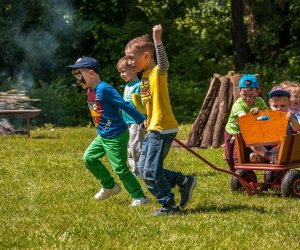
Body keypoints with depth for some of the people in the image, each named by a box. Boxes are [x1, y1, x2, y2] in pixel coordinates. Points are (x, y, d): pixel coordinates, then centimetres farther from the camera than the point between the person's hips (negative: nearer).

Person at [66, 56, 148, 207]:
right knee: (89, 158, 13)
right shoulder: (90, 91, 7)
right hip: (102, 136, 9)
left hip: (116, 136, -9)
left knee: (120, 168, -4)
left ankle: (139, 197, 8)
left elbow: (125, 105, -22)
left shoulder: (104, 89, -21)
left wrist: (142, 120, -23)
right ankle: (109, 186, 25)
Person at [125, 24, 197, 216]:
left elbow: (163, 61, -38)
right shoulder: (145, 75, 13)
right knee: (143, 169, 12)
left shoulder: (158, 72, -13)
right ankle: (184, 181, 16)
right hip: (153, 129, 10)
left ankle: (169, 205, 7)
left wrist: (157, 39, -50)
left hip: (163, 129, -10)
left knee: (151, 171, -6)